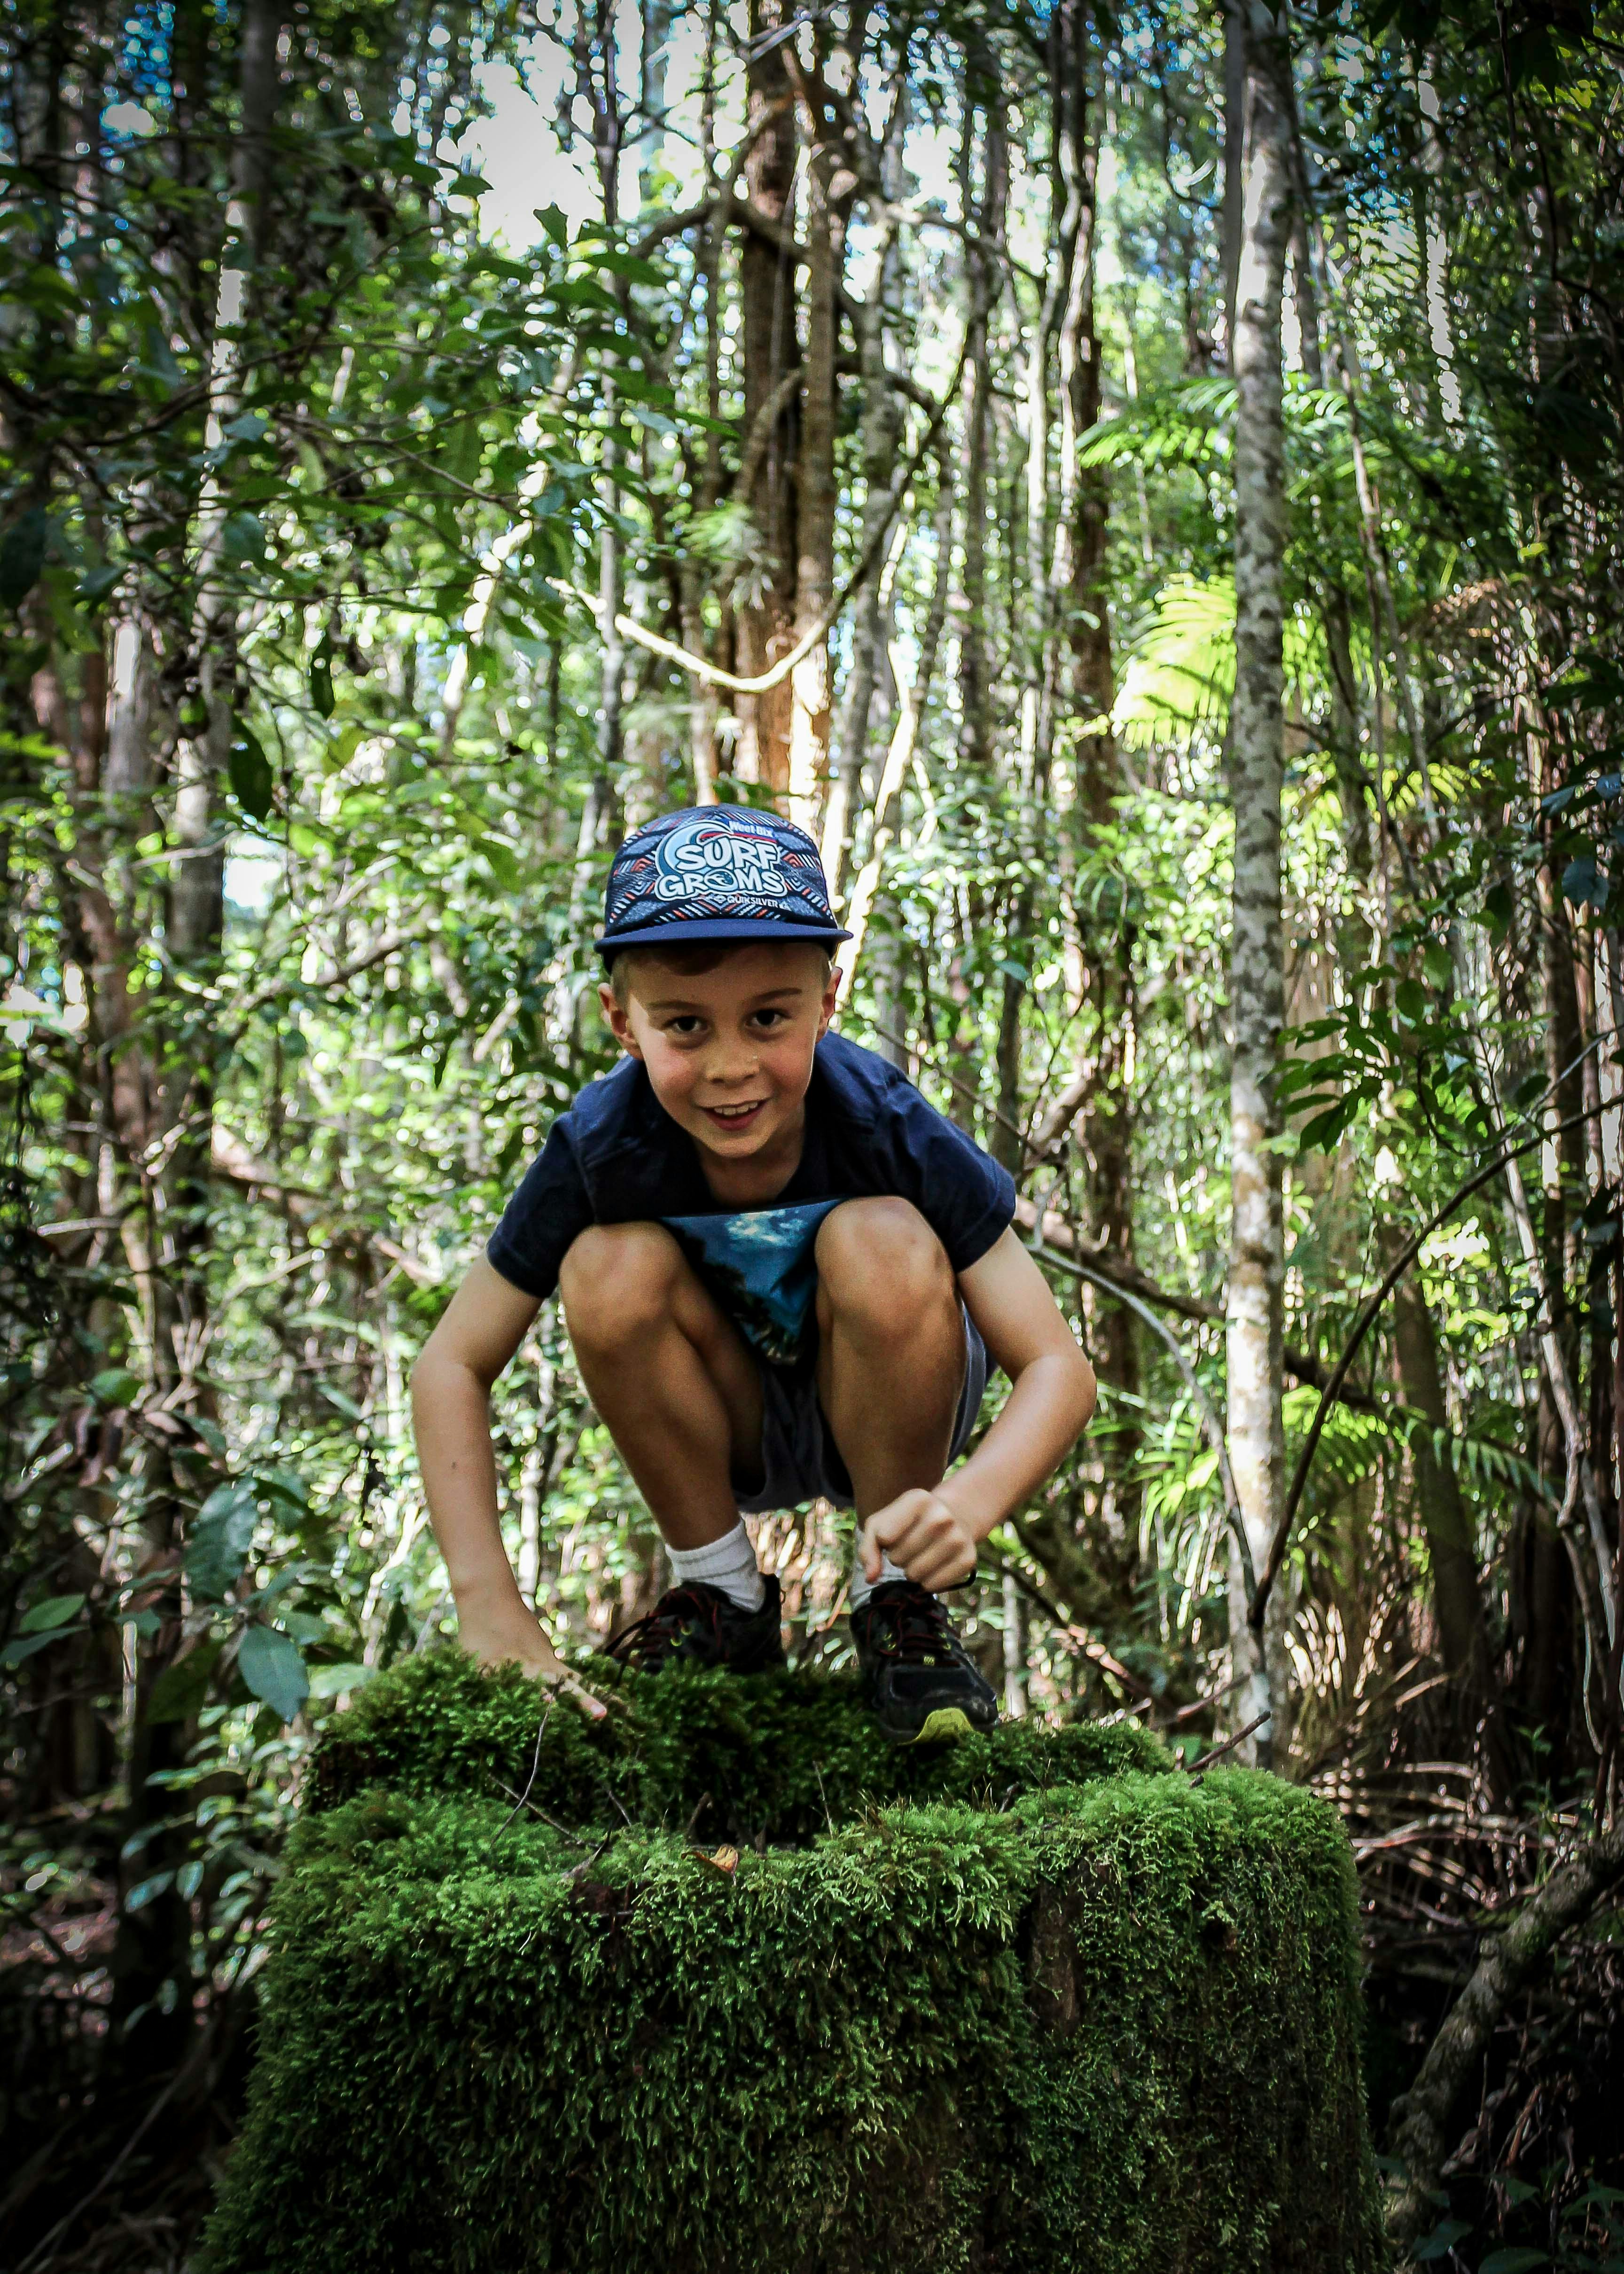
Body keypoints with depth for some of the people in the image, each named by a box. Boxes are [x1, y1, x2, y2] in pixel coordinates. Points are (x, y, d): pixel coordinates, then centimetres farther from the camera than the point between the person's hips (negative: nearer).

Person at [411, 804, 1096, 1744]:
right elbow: (453, 1366, -15)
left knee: (883, 1245, -32)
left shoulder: (887, 1127, -27)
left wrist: (968, 1502, -46)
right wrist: (491, 1606, -25)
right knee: (614, 1265, -28)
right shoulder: (599, 1147, -24)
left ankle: (897, 1600, -10)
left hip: (885, 1420, -1)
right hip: (731, 1434, 2)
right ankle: (722, 1596, -5)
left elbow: (1060, 1367, -25)